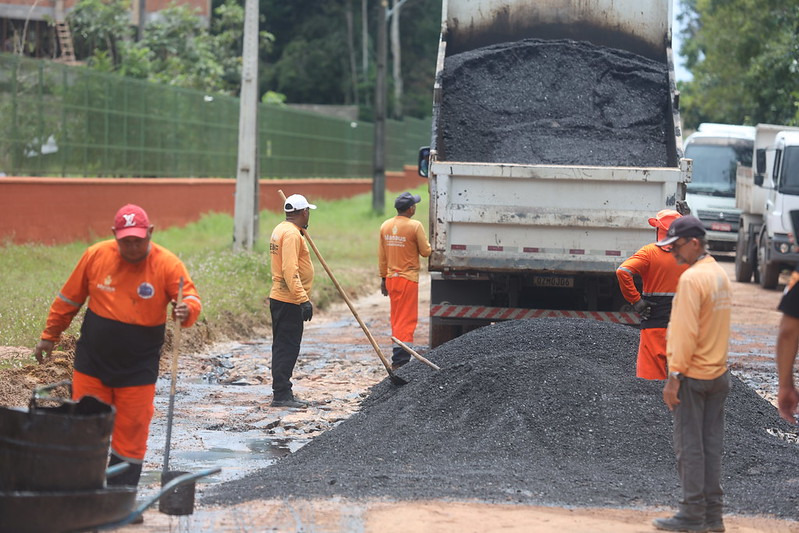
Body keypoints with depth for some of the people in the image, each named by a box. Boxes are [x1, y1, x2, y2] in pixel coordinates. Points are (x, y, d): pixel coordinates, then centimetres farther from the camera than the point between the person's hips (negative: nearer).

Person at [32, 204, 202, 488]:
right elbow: (68, 300, 8)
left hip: (138, 368, -1)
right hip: (92, 365, 1)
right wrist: (49, 336, 14)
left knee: (131, 434, 1)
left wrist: (187, 310, -36)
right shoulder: (95, 256, -4)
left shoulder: (167, 264, -9)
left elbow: (191, 298, -12)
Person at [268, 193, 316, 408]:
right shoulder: (291, 234, -17)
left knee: (283, 348, 14)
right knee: (287, 348, -8)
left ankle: (281, 393, 19)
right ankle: (281, 394, -7)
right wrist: (303, 300, -27)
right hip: (289, 301, -11)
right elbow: (290, 271, -25)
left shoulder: (280, 230, 15)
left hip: (279, 298, 11)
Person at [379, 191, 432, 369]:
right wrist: (428, 246, 14)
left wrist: (383, 278, 16)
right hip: (408, 279, -6)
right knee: (406, 320, -3)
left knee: (396, 319, 15)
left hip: (391, 279, 6)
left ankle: (400, 358, 22)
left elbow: (381, 255, 9)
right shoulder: (415, 226, -14)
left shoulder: (385, 226, 4)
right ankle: (399, 360, -9)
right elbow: (426, 252, -8)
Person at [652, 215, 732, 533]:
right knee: (711, 445, 10)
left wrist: (674, 376, -18)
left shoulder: (692, 278, -16)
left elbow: (686, 332, -20)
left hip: (692, 376, -8)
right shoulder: (720, 274, 12)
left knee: (689, 447, -2)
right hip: (718, 374, 8)